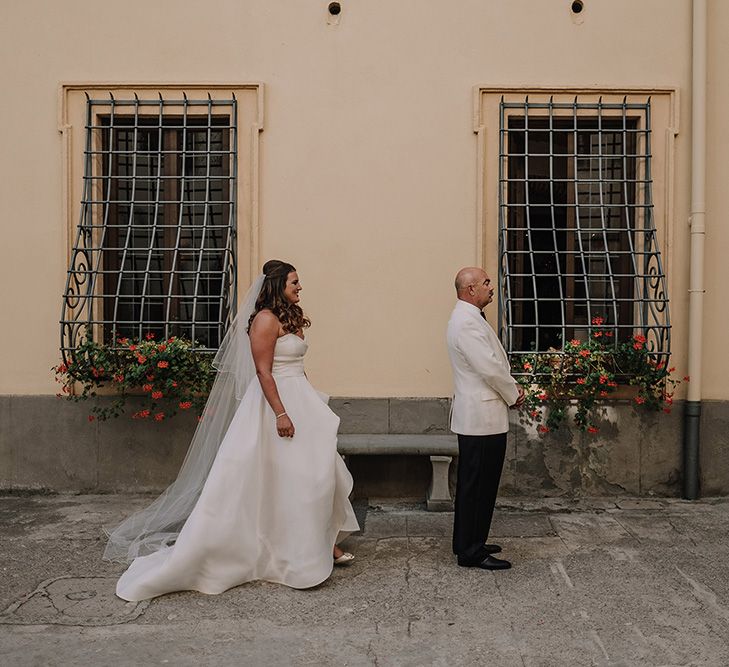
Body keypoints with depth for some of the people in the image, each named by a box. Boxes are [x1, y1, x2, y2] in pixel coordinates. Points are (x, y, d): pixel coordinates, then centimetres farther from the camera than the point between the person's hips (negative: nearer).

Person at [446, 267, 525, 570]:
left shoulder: (469, 318, 16)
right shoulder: (467, 322, -19)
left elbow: (493, 362, 20)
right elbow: (489, 368, -22)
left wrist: (511, 386, 6)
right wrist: (514, 394, -7)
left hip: (477, 416, 11)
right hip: (483, 418, -11)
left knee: (474, 483, 17)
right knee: (478, 485, -4)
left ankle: (468, 543, 28)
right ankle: (471, 552, 5)